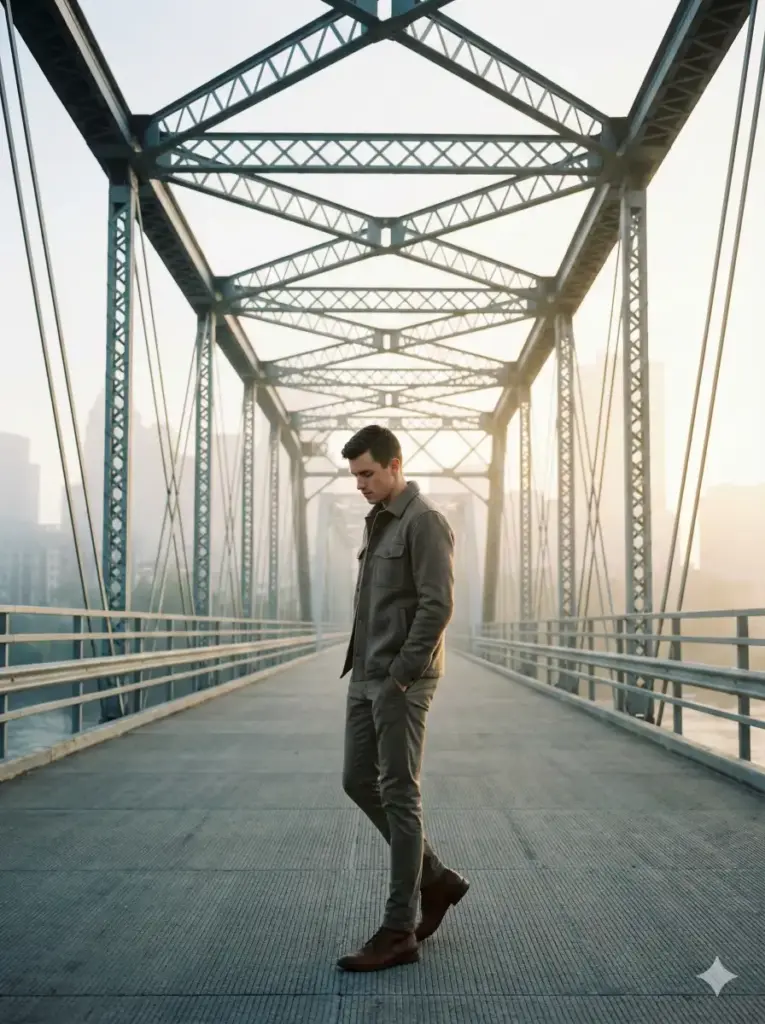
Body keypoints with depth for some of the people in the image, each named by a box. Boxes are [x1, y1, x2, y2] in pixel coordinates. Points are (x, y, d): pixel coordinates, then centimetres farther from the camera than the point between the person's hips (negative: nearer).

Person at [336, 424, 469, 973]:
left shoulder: (424, 522, -11)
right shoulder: (378, 521, 16)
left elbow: (437, 605, -19)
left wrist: (399, 676, -20)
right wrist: (361, 668, 13)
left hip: (401, 681, -9)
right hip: (365, 678, 9)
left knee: (399, 796, -3)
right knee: (359, 781, 12)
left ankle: (399, 931, 6)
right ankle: (437, 878, 25)